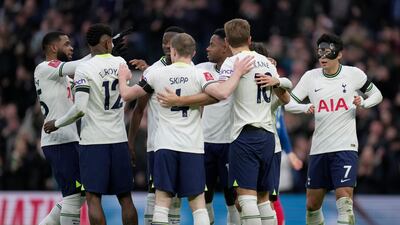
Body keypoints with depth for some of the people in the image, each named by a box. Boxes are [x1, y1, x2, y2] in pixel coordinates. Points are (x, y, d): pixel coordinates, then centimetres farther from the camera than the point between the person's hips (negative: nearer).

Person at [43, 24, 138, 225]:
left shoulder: (84, 69, -10)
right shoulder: (121, 63, 5)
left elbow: (80, 108, -17)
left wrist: (57, 124, -3)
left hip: (93, 141, -4)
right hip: (119, 140, 4)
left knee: (93, 197, -4)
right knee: (125, 197, 11)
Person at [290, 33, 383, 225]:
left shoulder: (354, 74, -1)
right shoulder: (311, 77, 4)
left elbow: (377, 94, 11)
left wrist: (363, 103, -9)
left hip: (345, 147, -3)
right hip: (318, 149, 3)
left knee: (344, 199, -16)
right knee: (312, 205, 8)